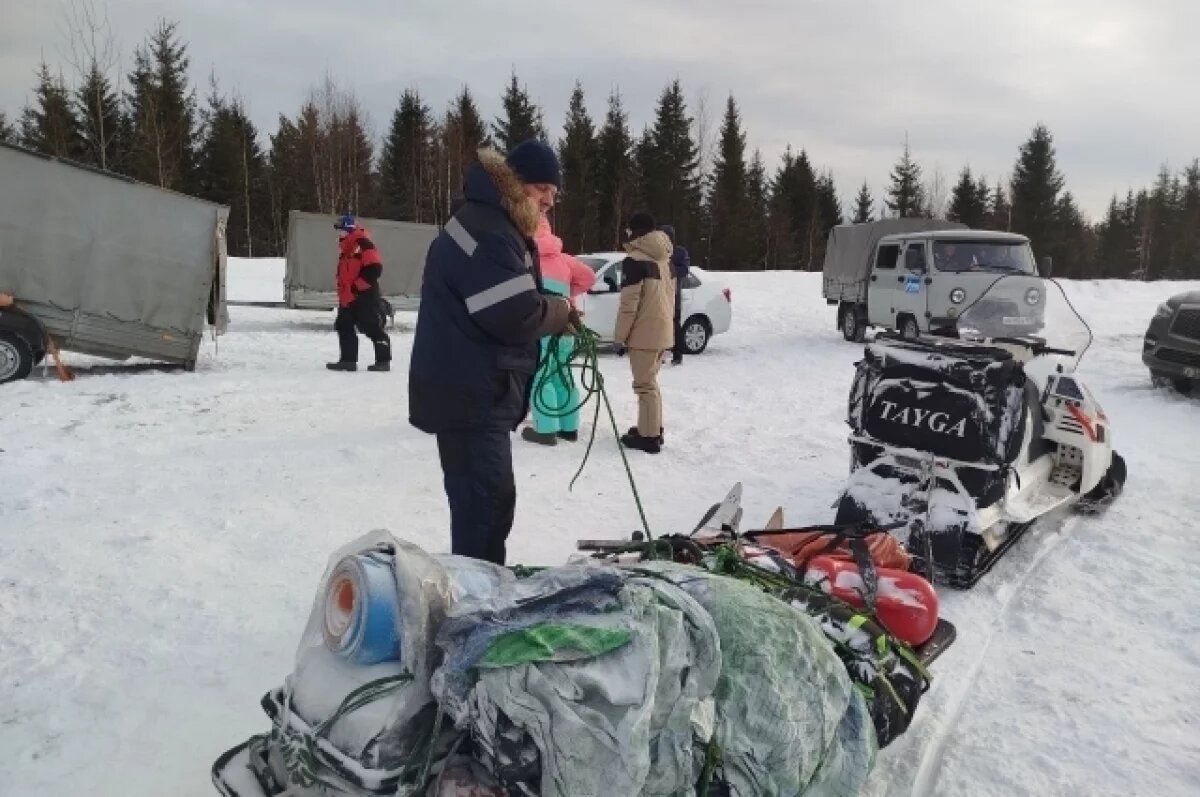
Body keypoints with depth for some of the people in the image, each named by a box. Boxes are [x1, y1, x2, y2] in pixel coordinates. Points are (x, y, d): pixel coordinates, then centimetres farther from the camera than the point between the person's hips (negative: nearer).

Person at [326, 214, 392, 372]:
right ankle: (348, 360, 15)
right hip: (348, 298, 10)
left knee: (373, 328, -7)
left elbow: (374, 268, -22)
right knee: (344, 327, 9)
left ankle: (383, 360, -1)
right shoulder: (345, 249, 19)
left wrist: (357, 286, -19)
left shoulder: (363, 244, -13)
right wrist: (342, 293, 20)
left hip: (365, 297, -10)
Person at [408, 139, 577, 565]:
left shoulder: (498, 225, 18)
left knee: (491, 500, 19)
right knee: (485, 504, -8)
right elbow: (516, 313, -27)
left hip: (477, 391, 11)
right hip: (470, 395, -11)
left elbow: (510, 306, 19)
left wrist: (555, 313, 0)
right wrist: (562, 310, -8)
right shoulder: (485, 229, -18)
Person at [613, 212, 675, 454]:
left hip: (644, 333, -8)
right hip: (663, 331, 8)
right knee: (650, 381, 19)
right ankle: (653, 429, 27)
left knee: (645, 384, -2)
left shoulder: (635, 260, -13)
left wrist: (620, 337, -11)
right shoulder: (665, 259, 12)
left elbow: (629, 304, -16)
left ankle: (649, 436, 1)